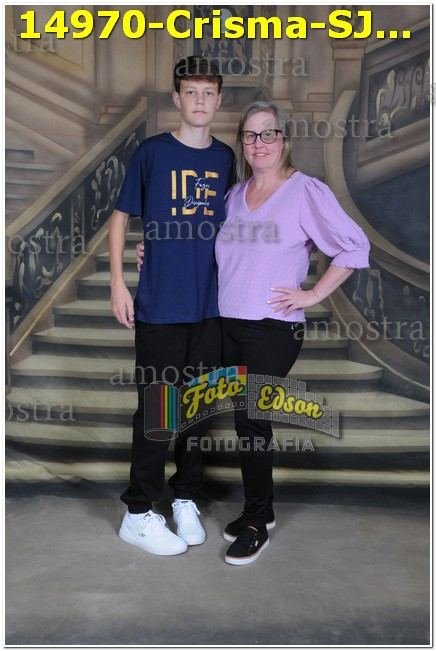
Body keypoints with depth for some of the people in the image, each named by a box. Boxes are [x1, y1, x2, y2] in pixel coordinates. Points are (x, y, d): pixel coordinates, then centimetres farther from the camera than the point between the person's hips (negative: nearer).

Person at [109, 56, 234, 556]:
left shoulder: (225, 158, 9)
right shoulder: (151, 152, -2)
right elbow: (120, 217, 1)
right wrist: (118, 283, -6)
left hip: (211, 306, 4)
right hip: (159, 306, -4)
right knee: (155, 408, 2)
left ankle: (186, 500, 29)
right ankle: (138, 514, 17)